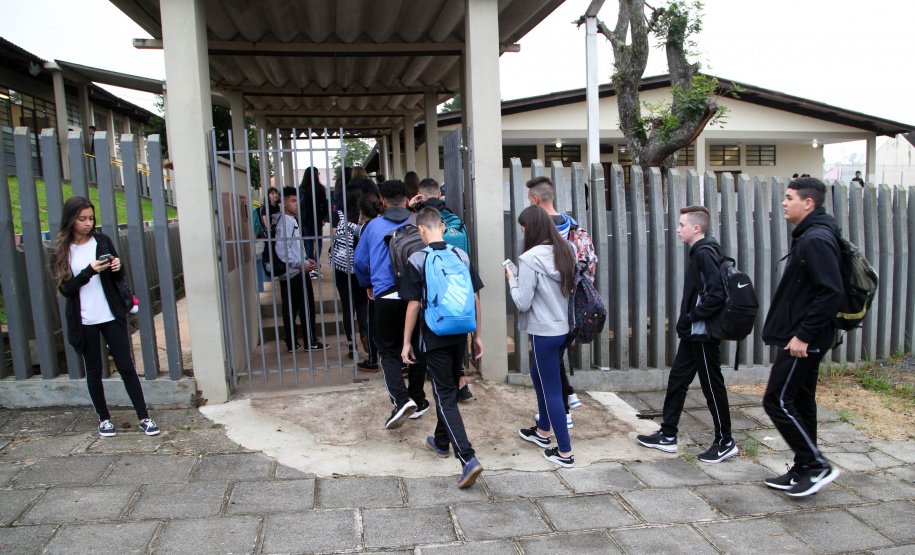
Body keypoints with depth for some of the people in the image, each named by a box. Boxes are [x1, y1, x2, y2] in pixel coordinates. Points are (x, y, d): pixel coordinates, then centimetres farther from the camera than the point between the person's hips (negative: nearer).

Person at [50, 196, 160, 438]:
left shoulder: (103, 241, 4)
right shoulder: (60, 252, 0)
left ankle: (144, 417, 6)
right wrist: (89, 271, -21)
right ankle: (104, 419, 24)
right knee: (94, 370, 10)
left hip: (111, 316, 1)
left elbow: (120, 279, 9)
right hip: (84, 321, 0)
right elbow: (65, 288, -7)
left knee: (126, 367, 1)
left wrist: (118, 268, -13)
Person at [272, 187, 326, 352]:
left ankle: (291, 343, 17)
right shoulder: (286, 221, -15)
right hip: (296, 273, -9)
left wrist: (305, 259, 16)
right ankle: (311, 342, 8)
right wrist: (299, 264, -23)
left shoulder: (291, 220, 16)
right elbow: (282, 249, -24)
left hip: (287, 274, 9)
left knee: (289, 308, 11)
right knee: (306, 307, 0)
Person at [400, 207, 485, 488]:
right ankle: (441, 441, 40)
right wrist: (477, 335, 14)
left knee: (445, 396, -1)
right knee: (449, 388, 22)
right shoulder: (462, 256, 2)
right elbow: (475, 298, 4)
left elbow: (414, 305, -11)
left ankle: (468, 458, -11)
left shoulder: (417, 260, -11)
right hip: (459, 336, 5)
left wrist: (406, 342, -1)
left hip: (434, 338, -5)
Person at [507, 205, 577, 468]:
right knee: (538, 375, 26)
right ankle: (543, 431, 40)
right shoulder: (565, 252, 4)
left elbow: (523, 302, -17)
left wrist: (512, 279, -2)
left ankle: (565, 452, 10)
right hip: (564, 327, 8)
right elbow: (570, 289, 10)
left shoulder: (530, 259, -18)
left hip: (544, 332, -8)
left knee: (551, 389, 1)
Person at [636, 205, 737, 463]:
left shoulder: (705, 254, -18)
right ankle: (668, 435, 23)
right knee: (677, 380, 14)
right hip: (693, 334, 10)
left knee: (712, 386, 2)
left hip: (703, 335, -10)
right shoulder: (698, 253, 13)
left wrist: (691, 317, -19)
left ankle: (725, 442, 16)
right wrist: (686, 321, 11)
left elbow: (716, 295, -27)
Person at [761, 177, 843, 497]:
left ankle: (817, 465, 6)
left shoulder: (816, 240, -18)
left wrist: (803, 334, -23)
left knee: (777, 401, -5)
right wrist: (801, 334, 16)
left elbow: (832, 293, -26)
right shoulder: (806, 237, 14)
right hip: (804, 339, 11)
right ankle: (803, 471, 26)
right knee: (800, 403, 15)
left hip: (802, 342, -11)